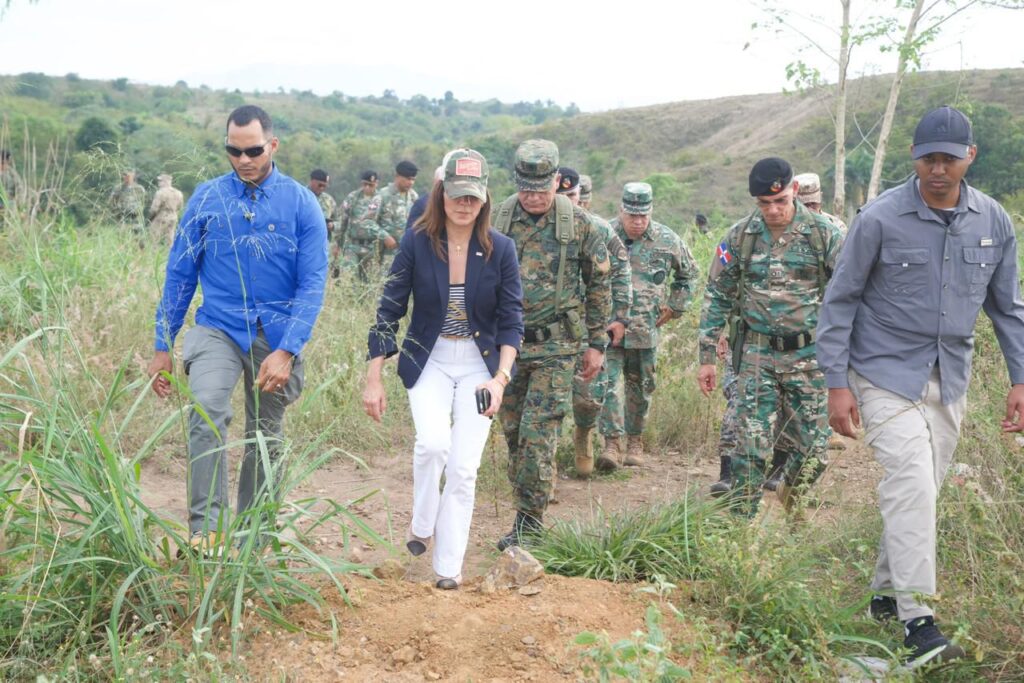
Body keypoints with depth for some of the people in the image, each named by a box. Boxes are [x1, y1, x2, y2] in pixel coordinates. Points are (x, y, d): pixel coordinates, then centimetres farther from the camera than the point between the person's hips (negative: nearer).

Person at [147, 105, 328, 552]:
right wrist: (163, 348, 3)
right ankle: (206, 526, -23)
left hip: (277, 334, 0)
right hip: (218, 327, 0)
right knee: (207, 409, -27)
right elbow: (180, 274, 4)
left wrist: (286, 351, -19)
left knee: (266, 439, 10)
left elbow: (312, 283, -9)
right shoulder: (207, 198, -1)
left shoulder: (301, 203, -5)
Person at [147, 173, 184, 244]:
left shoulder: (161, 192, -17)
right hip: (173, 219, 7)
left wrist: (150, 217, 1)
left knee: (154, 241, 0)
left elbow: (155, 208, -15)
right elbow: (179, 207, 12)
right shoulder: (178, 193, 5)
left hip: (160, 219, -7)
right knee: (169, 241, 10)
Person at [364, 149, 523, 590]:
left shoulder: (500, 249, -8)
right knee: (433, 443, -24)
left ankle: (449, 566, 12)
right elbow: (389, 311, -5)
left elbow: (511, 320, -4)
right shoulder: (417, 243, -9)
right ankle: (422, 525, 4)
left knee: (464, 467, -2)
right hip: (428, 360, 0)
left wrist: (501, 378, -18)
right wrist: (373, 379, -8)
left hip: (479, 364, 1)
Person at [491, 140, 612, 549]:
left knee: (537, 433, -8)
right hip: (505, 343, 3)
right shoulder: (497, 220, 0)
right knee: (513, 431, 9)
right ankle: (527, 509, 24)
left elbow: (599, 284, 4)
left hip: (554, 347, -3)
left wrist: (596, 344, 3)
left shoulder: (579, 223, -4)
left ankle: (529, 519, 3)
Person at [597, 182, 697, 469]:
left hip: (645, 330, 2)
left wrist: (675, 306, 12)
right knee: (609, 383, -11)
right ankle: (612, 443, -9)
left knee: (640, 387, 11)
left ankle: (635, 442, 24)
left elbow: (688, 272, 18)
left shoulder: (667, 240, 1)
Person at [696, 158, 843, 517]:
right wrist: (707, 358, 2)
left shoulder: (824, 234, -4)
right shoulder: (740, 237, -1)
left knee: (813, 450, 5)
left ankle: (789, 495, 36)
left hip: (808, 355, 0)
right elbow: (717, 297, 4)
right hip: (756, 355, 0)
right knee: (752, 446, -5)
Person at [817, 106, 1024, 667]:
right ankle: (918, 619, -13)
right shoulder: (880, 219, -12)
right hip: (886, 373, -5)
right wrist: (837, 384, -10)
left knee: (923, 490, 11)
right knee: (910, 483, -16)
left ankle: (886, 594, 28)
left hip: (949, 380, 5)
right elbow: (840, 300, -6)